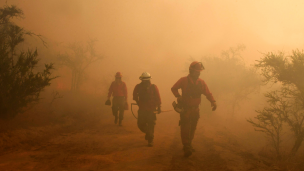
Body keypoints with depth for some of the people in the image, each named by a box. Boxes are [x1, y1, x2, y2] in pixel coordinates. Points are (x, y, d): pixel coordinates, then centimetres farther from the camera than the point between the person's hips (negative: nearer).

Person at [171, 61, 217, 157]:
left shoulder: (201, 82, 2)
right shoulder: (183, 80, -7)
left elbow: (208, 93, 0)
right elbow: (174, 88, 4)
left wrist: (213, 101, -18)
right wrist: (178, 96, -14)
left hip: (195, 110, 4)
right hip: (185, 109, -4)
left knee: (192, 129, 14)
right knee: (185, 129, -11)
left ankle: (188, 145, 31)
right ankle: (187, 148, -10)